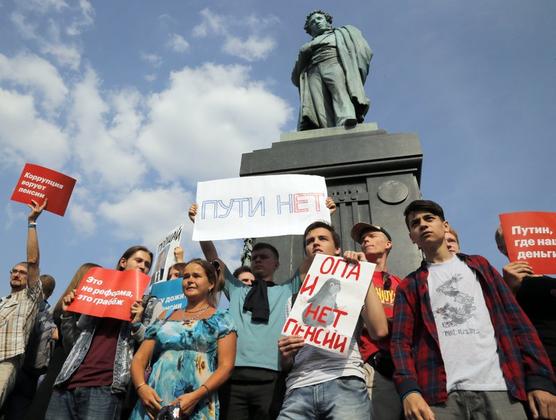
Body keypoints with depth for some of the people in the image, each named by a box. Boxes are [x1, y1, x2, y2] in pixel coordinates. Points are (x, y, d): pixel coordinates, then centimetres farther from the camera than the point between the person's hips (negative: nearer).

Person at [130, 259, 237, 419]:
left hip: (198, 407, -3)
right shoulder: (165, 316, 13)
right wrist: (142, 387, -9)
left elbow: (226, 366, -6)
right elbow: (139, 358, 10)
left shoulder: (221, 320, 2)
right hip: (155, 402, 3)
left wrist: (196, 395, -19)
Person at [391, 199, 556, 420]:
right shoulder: (409, 286, 13)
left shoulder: (479, 266, 17)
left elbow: (516, 320, 10)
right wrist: (409, 390, -16)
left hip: (499, 388, 1)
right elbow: (401, 340, 2)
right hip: (441, 395, -1)